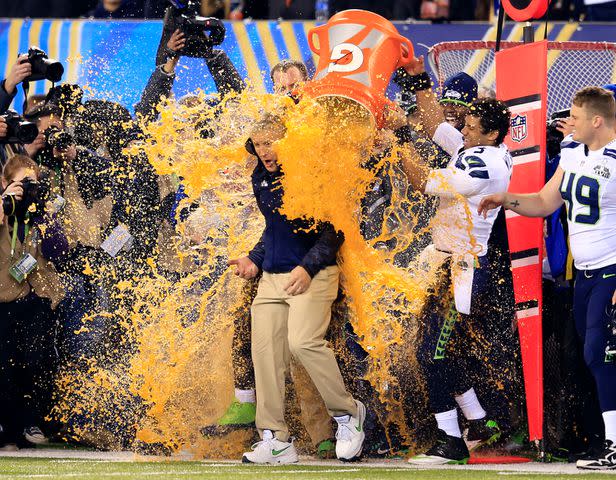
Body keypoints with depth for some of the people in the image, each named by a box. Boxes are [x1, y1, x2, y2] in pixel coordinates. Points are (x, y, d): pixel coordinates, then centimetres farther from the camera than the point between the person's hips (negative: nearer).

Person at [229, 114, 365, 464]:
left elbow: (332, 232, -9)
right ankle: (276, 440, 0)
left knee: (303, 341, -25)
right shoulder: (261, 180, 14)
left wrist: (308, 267, -20)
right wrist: (255, 260, 13)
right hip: (272, 277, 7)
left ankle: (347, 412, -3)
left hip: (312, 274, -7)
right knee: (264, 351, -4)